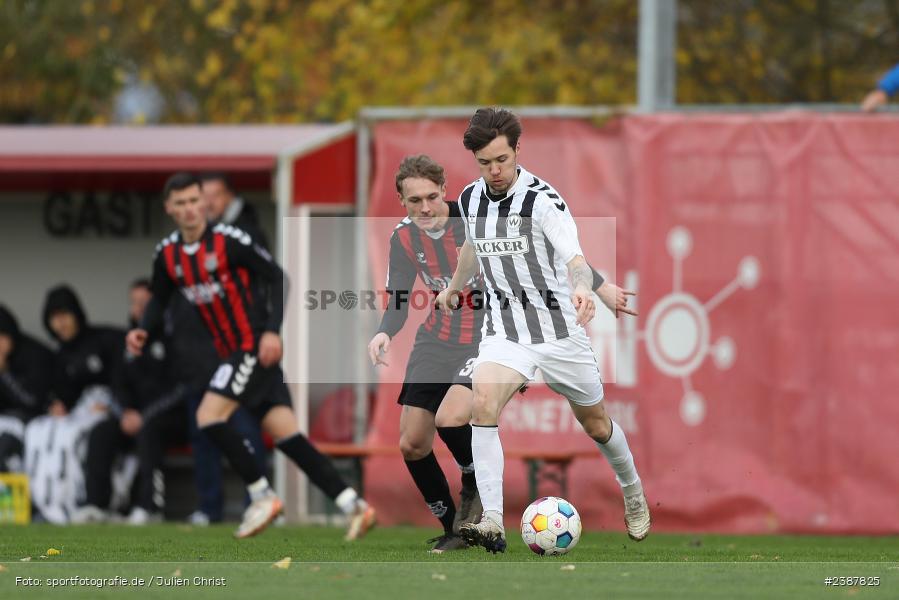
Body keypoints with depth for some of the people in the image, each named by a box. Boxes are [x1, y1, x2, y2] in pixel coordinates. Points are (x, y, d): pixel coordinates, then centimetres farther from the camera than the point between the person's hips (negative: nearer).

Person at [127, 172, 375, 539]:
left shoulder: (229, 240, -13)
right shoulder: (167, 255, 6)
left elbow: (277, 277, -10)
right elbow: (160, 300, 21)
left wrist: (273, 331, -19)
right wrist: (143, 331, 2)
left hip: (257, 348, -7)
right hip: (232, 352, 7)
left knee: (209, 416, -17)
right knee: (285, 434, 1)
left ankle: (262, 495, -5)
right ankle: (352, 505, 1)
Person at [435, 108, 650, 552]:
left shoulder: (542, 200, -18)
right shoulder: (469, 200, 0)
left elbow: (574, 256, -34)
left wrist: (583, 288, -55)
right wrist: (456, 286, 40)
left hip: (558, 329, -3)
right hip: (504, 328, 3)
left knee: (595, 424, 14)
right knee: (483, 399, -26)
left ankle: (633, 493, 47)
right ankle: (492, 524, -32)